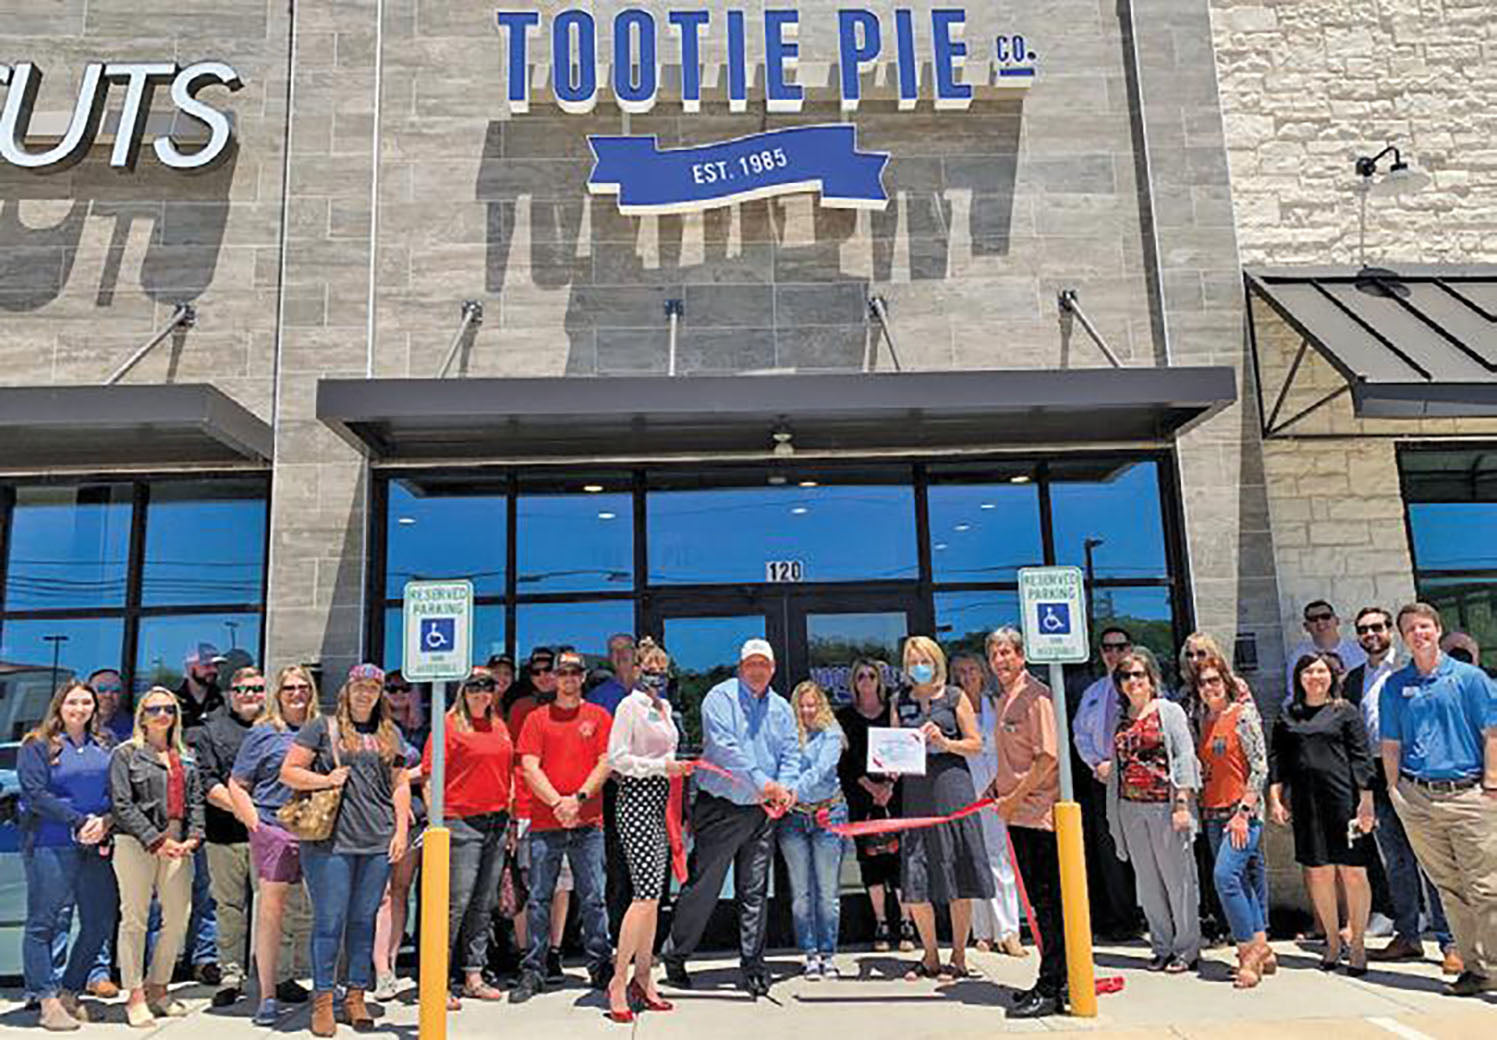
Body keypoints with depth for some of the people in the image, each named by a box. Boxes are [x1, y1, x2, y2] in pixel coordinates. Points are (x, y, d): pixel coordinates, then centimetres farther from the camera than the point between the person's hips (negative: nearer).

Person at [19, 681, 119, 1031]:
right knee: (44, 923, 0)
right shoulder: (37, 746, 1)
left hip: (96, 846, 5)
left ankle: (69, 993, 20)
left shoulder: (105, 745, 15)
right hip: (50, 845, -5)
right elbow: (35, 794, -9)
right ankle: (48, 1003, 8)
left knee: (100, 923, 5)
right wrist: (79, 822, -15)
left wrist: (106, 821, -9)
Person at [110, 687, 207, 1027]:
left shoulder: (185, 757, 17)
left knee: (178, 918, 5)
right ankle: (135, 997, 8)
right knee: (135, 919, -1)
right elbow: (122, 804, -7)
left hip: (177, 846, 5)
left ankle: (157, 988, 19)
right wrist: (155, 841, -14)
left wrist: (194, 836, -2)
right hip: (135, 845, -5)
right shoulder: (126, 754, 1)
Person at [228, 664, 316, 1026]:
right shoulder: (263, 733, 3)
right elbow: (237, 785, 4)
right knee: (271, 911, -5)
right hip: (274, 829, -4)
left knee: (306, 912, 10)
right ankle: (268, 996, 3)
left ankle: (285, 978, 27)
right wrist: (254, 823, -7)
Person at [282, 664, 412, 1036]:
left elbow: (400, 784, 14)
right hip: (329, 839, -3)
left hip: (378, 841, 3)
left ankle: (356, 997, 19)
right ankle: (322, 1000, 12)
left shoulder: (390, 734, 14)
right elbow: (288, 772, 2)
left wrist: (401, 830, 6)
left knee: (364, 921, 8)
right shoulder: (322, 727, 4)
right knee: (329, 921, 1)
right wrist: (324, 780, -13)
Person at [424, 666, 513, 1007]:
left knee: (484, 903, 11)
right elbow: (430, 777, -8)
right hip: (462, 822, -6)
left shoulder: (498, 726, 15)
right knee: (456, 903, -6)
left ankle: (474, 976, 20)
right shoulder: (450, 725, -4)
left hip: (497, 822, 6)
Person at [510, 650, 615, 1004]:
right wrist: (557, 803, -11)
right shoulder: (537, 718, 8)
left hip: (588, 823, 0)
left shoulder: (598, 717, 8)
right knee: (538, 899, 4)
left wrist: (579, 798, -11)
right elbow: (529, 768, 0)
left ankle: (601, 967, 14)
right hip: (545, 823, 0)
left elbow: (605, 763, 1)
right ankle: (533, 972, 14)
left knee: (592, 898, 3)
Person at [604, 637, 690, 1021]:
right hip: (637, 799, -8)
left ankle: (642, 979, 18)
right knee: (646, 893, -13)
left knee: (653, 895, 10)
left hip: (660, 801, 8)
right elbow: (616, 758, -14)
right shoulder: (629, 705, -8)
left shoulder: (664, 707, 16)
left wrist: (677, 768, 10)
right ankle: (618, 981, -4)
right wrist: (662, 766, -17)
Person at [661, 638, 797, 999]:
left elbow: (790, 753, 7)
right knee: (703, 885, 1)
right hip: (721, 807, -4)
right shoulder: (721, 698, -6)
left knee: (755, 891, 9)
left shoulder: (781, 709, 11)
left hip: (763, 812, 5)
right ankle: (674, 955, 18)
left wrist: (784, 787, -13)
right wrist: (763, 783, -23)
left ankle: (752, 964, 18)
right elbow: (725, 749, -17)